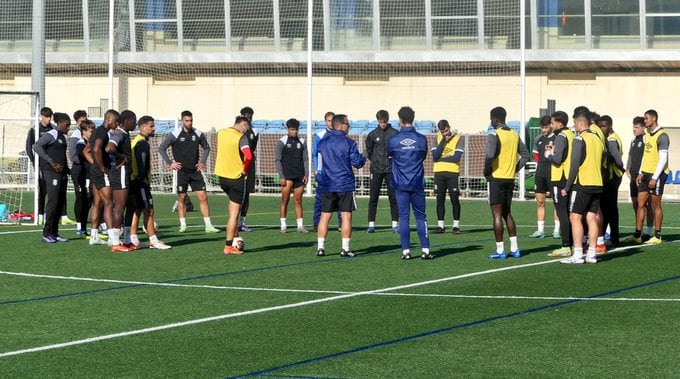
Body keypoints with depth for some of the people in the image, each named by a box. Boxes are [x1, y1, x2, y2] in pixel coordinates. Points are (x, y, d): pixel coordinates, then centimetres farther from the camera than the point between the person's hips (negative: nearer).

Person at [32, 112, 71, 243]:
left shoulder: (62, 137, 19)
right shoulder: (51, 135, -8)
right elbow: (36, 146, -20)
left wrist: (66, 169, 13)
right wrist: (52, 162, -20)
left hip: (62, 173, 9)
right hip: (51, 173, -9)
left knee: (60, 203, 8)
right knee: (53, 202, -11)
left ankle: (54, 233, 13)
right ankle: (46, 233, -7)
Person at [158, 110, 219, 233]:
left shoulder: (198, 134, 3)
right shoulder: (175, 135, -6)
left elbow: (206, 148, 19)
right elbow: (161, 148, 1)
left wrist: (202, 161, 8)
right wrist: (170, 163, -4)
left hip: (195, 171, 2)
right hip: (181, 171, -2)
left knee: (203, 197, -4)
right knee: (181, 197, 3)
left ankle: (208, 225, -3)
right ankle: (183, 225, 13)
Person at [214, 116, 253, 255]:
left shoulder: (221, 133, 6)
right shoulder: (241, 137, -16)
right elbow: (248, 156, -29)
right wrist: (245, 170, -11)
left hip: (221, 176, 7)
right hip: (236, 177, -7)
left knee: (232, 204, 29)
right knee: (234, 212, 0)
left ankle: (234, 235, 26)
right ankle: (229, 246, 1)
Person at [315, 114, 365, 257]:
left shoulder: (322, 142, 5)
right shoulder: (348, 143, -9)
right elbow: (357, 163, -7)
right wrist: (363, 158, 13)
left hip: (327, 185, 4)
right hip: (345, 185, -4)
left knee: (325, 216, 7)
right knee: (346, 216, 2)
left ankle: (320, 247, 5)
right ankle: (345, 248, 0)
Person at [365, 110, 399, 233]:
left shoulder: (394, 133, 0)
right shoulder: (372, 134, 4)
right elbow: (368, 149, 15)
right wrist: (373, 160, 7)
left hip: (391, 169, -1)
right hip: (376, 170, 1)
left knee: (393, 197, 0)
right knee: (373, 198, 0)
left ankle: (395, 224, 5)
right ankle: (371, 224, 4)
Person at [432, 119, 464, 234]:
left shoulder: (458, 139, -2)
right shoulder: (437, 138, 8)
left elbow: (456, 158, -13)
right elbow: (435, 156, -5)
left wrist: (440, 158, -6)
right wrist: (444, 141, -10)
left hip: (452, 173, -3)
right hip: (439, 173, 3)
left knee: (455, 199, -2)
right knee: (440, 199, 4)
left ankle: (456, 225, 5)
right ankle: (440, 225, 8)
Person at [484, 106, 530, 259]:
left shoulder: (494, 135, -13)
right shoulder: (515, 135, 10)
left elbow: (490, 156, -25)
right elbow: (525, 155, 12)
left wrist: (486, 171, -10)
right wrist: (515, 169, 14)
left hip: (496, 178, -7)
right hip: (510, 179, 7)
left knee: (497, 215, -2)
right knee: (507, 214, 17)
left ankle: (500, 250, -2)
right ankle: (514, 248, 14)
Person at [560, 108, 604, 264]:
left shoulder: (579, 139, -10)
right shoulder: (597, 138, 13)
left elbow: (575, 165, -13)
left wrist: (567, 187, -8)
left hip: (582, 184, -7)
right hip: (597, 184, 7)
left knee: (575, 217, -5)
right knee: (591, 218, 8)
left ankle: (577, 255, -11)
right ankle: (591, 254, 7)